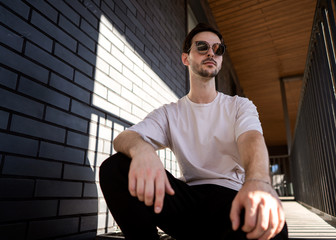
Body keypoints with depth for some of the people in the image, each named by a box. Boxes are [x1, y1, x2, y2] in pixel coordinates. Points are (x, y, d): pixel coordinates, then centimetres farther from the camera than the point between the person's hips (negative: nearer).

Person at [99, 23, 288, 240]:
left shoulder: (240, 106, 7)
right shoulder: (169, 113, 8)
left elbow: (252, 139, -15)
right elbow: (123, 138, -8)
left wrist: (258, 181, -40)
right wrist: (141, 150, -36)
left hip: (230, 197, -1)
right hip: (187, 197, 2)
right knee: (115, 167, -19)